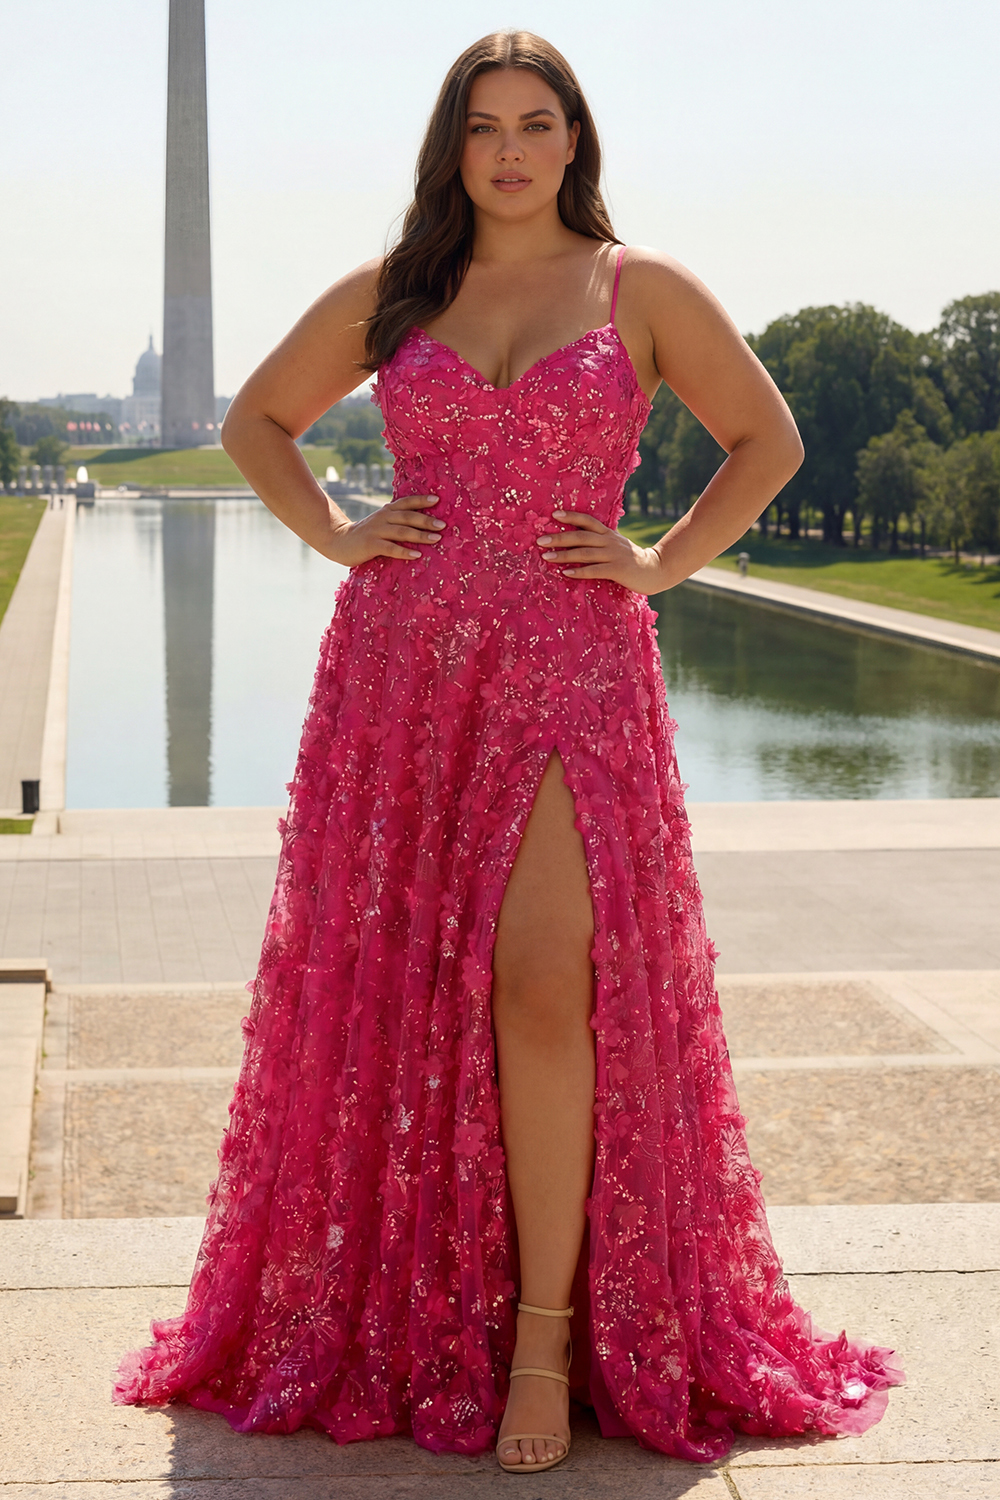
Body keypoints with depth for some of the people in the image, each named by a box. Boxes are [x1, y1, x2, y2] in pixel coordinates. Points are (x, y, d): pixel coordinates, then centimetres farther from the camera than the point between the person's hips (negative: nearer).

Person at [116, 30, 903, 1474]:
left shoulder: (644, 290, 7)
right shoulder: (386, 295, 12)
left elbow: (768, 439, 13)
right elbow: (256, 420, 23)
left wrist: (663, 562, 3)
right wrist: (336, 534, 8)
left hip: (571, 668, -2)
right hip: (401, 665, 3)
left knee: (542, 979, -15)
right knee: (388, 991, 3)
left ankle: (547, 1332, -5)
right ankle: (392, 1310, 17)